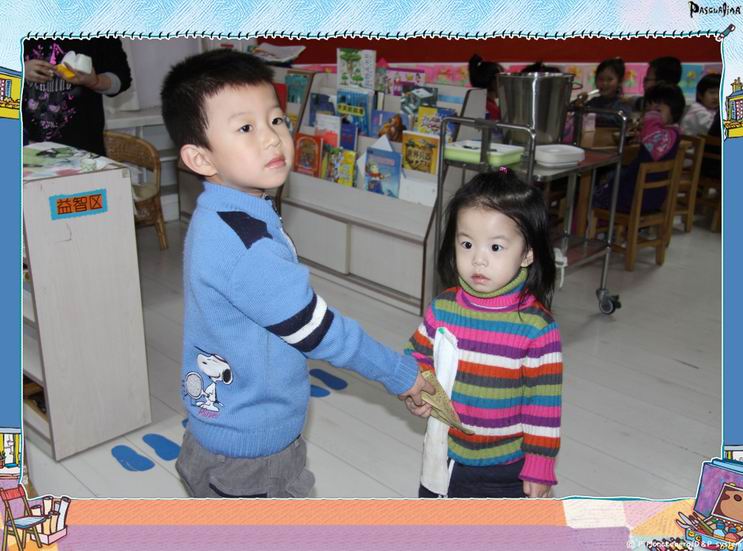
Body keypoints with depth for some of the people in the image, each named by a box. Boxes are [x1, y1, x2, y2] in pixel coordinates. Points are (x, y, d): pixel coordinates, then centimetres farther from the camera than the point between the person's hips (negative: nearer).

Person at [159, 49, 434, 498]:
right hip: (247, 450, -9)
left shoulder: (221, 218, -1)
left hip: (229, 427, 9)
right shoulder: (245, 244, -32)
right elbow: (320, 331, -25)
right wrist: (401, 374, -12)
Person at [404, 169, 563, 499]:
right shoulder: (443, 309, -11)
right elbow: (416, 357, 4)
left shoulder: (536, 326, -22)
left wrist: (539, 466, -11)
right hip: (444, 458, 4)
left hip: (505, 470, -4)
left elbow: (544, 402, -15)